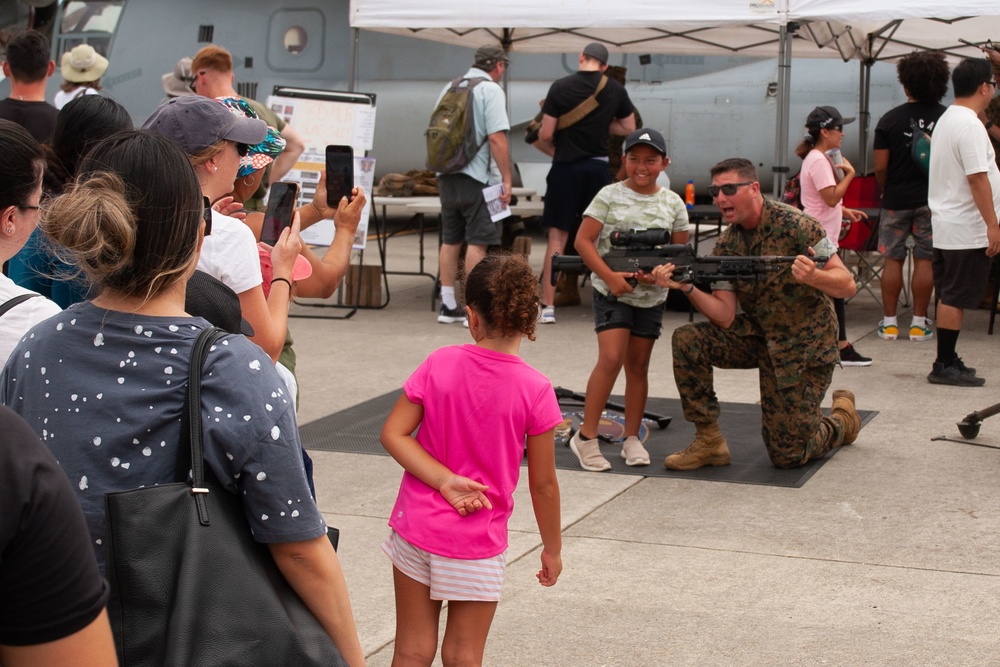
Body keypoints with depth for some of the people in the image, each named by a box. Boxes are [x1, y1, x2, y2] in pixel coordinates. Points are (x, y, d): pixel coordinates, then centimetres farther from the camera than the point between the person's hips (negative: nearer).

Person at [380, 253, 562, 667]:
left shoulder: (439, 365, -8)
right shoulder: (535, 390, -14)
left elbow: (393, 435, -10)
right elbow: (543, 484, -8)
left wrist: (446, 481, -13)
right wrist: (552, 548, 5)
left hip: (416, 526, 2)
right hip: (477, 541, -2)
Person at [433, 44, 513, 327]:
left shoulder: (449, 88, 13)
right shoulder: (490, 90, -8)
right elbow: (496, 137, -16)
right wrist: (507, 179, -13)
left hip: (447, 175, 7)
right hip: (478, 176, -7)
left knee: (450, 240, 12)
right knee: (477, 242, -4)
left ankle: (448, 305, 15)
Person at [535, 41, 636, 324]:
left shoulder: (561, 87, -6)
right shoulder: (616, 90, 2)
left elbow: (545, 135, -6)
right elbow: (629, 128, 12)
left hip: (566, 166, -2)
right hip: (598, 168, 2)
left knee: (557, 237, 4)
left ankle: (548, 306, 3)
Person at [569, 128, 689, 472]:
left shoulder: (673, 203, 3)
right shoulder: (610, 196, -5)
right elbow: (583, 240, -8)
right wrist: (610, 276, -18)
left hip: (652, 295, 3)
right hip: (612, 291, -3)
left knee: (638, 365, 10)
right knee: (611, 358, -15)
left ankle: (632, 438, 20)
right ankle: (586, 436, -8)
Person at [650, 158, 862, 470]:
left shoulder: (794, 225, -18)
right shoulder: (725, 246, -2)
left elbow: (847, 285, -18)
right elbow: (725, 317, -11)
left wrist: (813, 276, -40)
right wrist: (687, 286, -27)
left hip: (804, 346, -5)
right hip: (757, 335, 5)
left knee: (787, 455, -5)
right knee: (686, 340, -17)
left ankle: (843, 417, 28)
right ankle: (709, 441, -7)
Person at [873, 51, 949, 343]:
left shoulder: (890, 119, -7)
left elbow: (880, 167, -7)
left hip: (897, 199, 0)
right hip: (933, 200, 0)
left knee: (893, 259, 8)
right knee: (925, 260, 6)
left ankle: (889, 322, 10)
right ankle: (919, 322, 10)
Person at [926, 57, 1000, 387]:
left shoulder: (946, 119, 15)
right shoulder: (970, 125, -17)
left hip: (946, 225, 10)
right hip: (967, 230, -10)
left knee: (949, 296, 13)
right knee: (956, 298, -5)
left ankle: (948, 361, 19)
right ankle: (944, 366, -2)